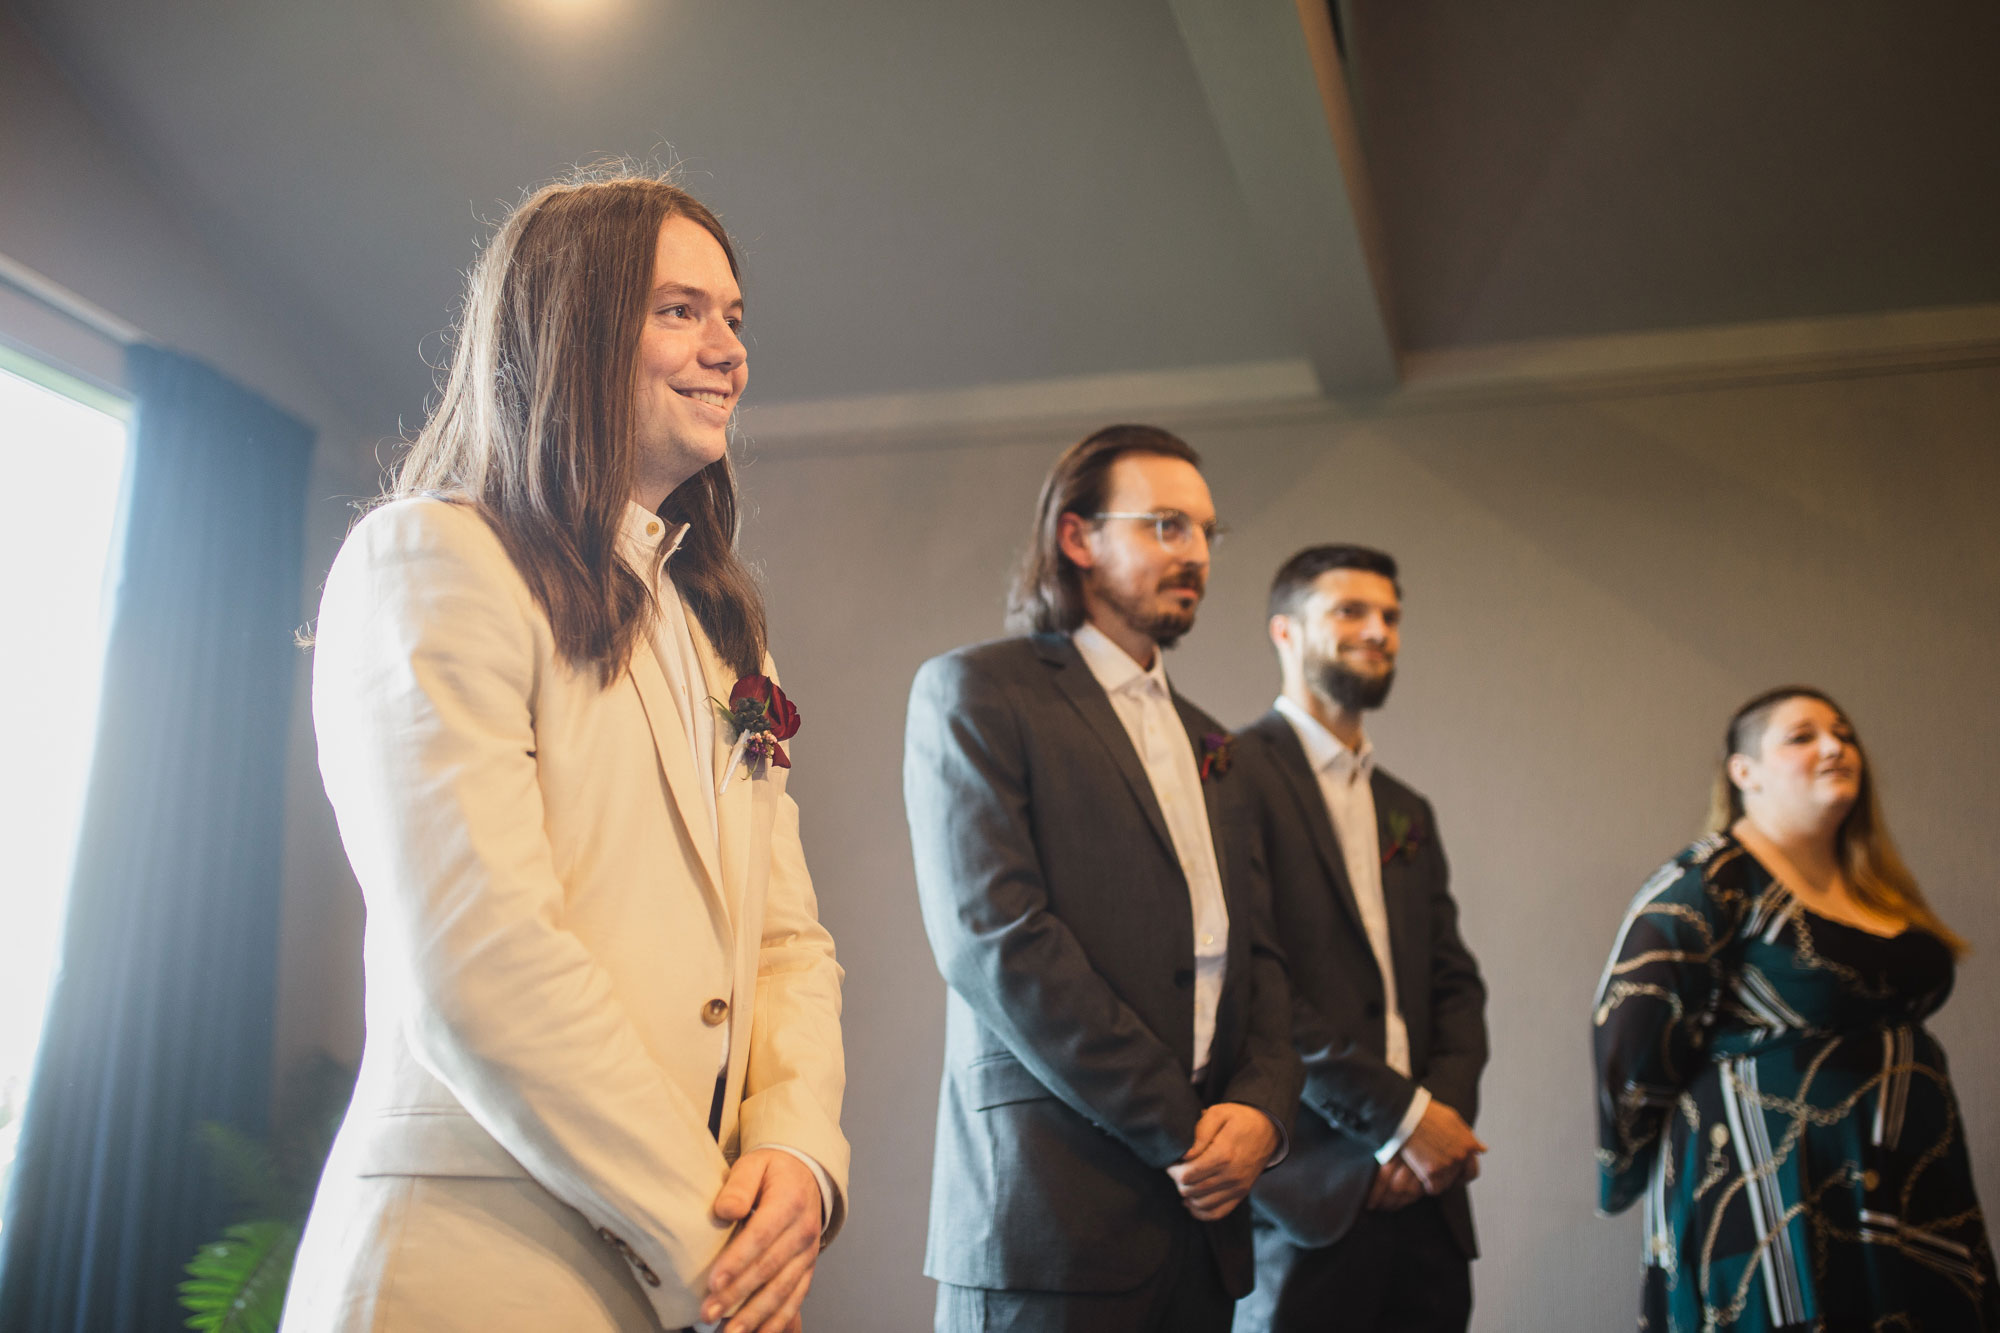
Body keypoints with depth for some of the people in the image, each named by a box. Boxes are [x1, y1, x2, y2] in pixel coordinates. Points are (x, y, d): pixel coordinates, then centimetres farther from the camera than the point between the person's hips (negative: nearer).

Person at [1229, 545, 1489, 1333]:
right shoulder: (1235, 773, -7)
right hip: (1304, 1197, -6)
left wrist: (1445, 1113, -4)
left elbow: (1454, 985, 15)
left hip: (1421, 1198, 7)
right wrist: (1400, 1115, -12)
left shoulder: (1408, 813, 19)